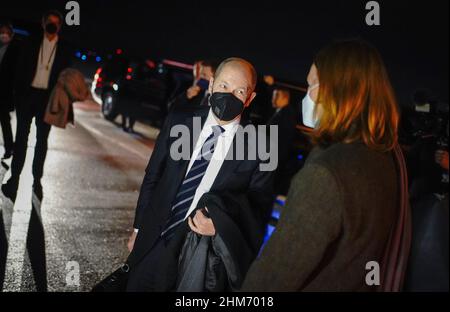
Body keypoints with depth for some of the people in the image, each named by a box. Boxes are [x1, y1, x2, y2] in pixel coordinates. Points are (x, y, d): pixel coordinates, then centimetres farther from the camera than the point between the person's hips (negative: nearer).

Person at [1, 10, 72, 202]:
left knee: (42, 140, 5)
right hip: (28, 94, 1)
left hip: (48, 98, 0)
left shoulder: (64, 48, 5)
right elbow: (20, 69, 4)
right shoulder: (31, 43, 6)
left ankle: (37, 180, 12)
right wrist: (18, 94, -5)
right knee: (21, 137, 2)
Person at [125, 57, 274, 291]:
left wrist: (220, 226, -19)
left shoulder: (258, 146, -10)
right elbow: (152, 177, 6)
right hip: (155, 243, 3)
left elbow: (259, 207, -3)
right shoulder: (178, 121, -2)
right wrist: (139, 228, 9)